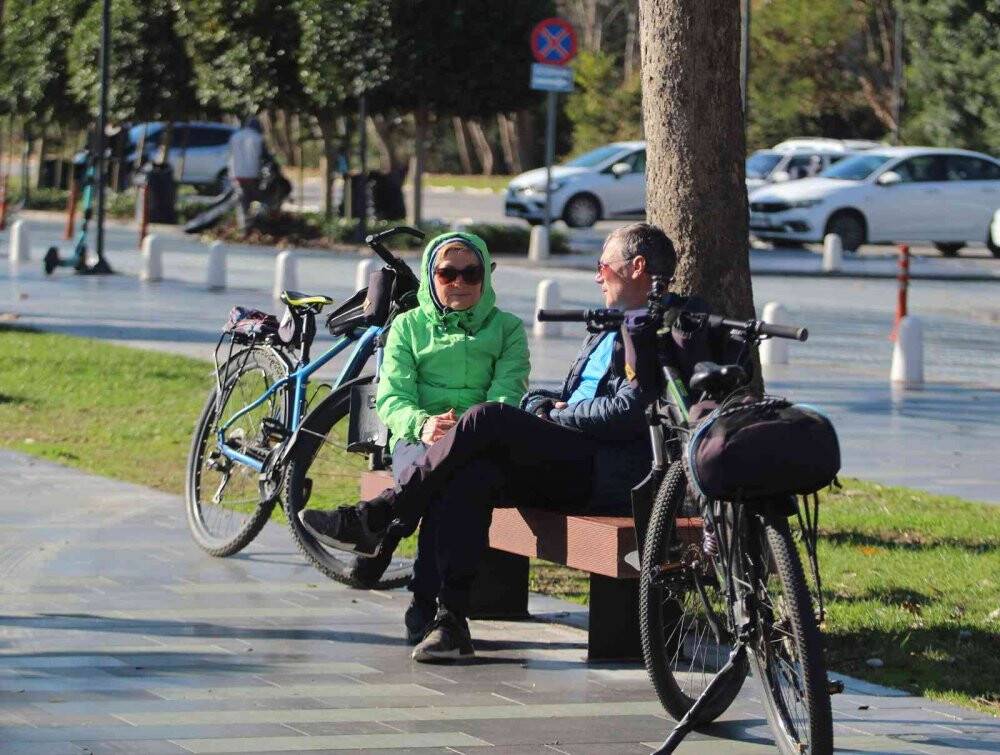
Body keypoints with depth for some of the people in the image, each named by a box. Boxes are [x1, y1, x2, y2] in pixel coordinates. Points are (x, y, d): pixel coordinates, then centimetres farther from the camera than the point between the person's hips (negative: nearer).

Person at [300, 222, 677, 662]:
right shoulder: (606, 332, 31)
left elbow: (627, 414, -15)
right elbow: (564, 396, 28)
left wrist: (559, 415, -5)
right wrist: (542, 405, 5)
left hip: (607, 474, -9)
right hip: (569, 470, 9)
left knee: (487, 419, -23)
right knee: (470, 475, -19)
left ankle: (375, 518, -17)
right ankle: (451, 618, -24)